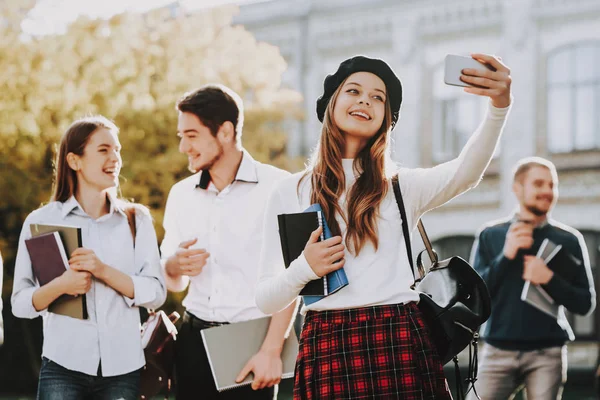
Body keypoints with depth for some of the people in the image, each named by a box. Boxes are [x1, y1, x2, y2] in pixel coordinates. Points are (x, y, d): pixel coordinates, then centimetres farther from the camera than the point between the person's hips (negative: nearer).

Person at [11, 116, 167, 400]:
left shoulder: (136, 220, 4)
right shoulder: (41, 221, 0)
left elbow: (156, 293, -3)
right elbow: (20, 303, -1)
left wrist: (104, 271, -17)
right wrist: (60, 286, -20)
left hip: (123, 367, 2)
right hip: (63, 367, -1)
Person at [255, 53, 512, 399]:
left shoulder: (400, 187, 12)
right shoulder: (290, 193, 12)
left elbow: (465, 174, -10)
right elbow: (266, 299, 11)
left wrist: (499, 107, -26)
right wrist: (304, 269, -10)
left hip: (401, 345, 0)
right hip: (326, 349, 0)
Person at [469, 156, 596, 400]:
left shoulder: (569, 240, 4)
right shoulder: (490, 236, 7)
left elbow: (586, 303, 2)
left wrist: (549, 280, -15)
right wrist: (506, 256, -12)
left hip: (547, 354, -1)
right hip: (498, 352, 1)